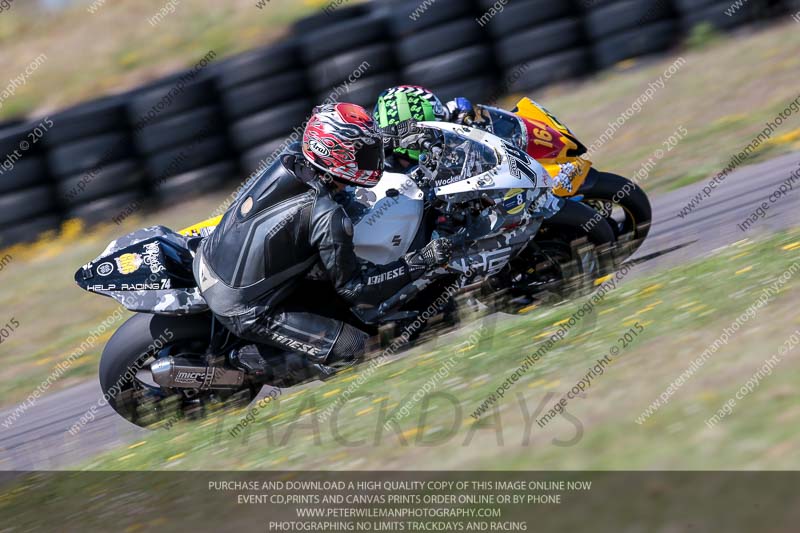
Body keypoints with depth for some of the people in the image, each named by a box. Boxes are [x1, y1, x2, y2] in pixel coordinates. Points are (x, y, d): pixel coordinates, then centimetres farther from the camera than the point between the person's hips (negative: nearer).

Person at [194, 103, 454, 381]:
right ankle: (249, 358, -1)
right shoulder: (327, 218, -25)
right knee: (353, 346, -7)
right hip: (245, 312, -8)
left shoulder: (290, 158, -6)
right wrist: (422, 261, -15)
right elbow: (354, 288, -14)